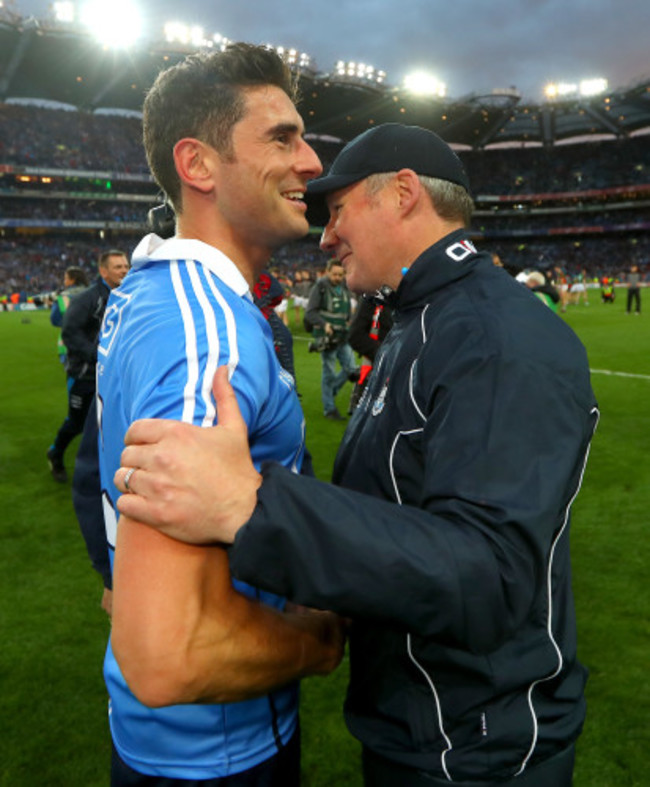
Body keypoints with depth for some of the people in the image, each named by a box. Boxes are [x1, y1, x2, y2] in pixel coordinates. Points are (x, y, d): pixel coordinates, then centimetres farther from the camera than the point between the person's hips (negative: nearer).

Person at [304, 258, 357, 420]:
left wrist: (349, 323, 6)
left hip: (343, 337, 6)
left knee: (351, 369, 3)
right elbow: (309, 312, -11)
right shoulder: (320, 288, -7)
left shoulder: (344, 288, 12)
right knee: (329, 373, 0)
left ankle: (331, 391, 26)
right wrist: (325, 324, -25)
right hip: (327, 337, -6)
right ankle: (329, 409, 10)